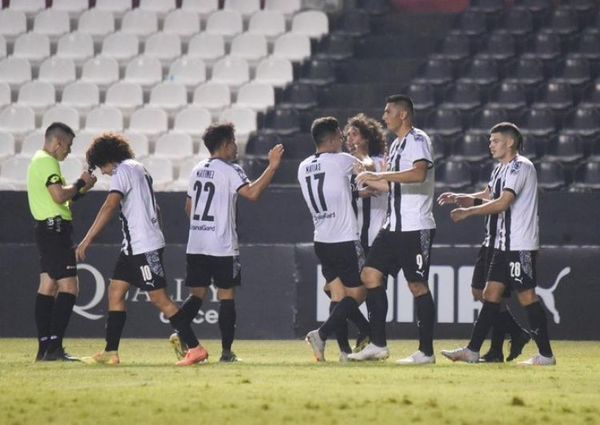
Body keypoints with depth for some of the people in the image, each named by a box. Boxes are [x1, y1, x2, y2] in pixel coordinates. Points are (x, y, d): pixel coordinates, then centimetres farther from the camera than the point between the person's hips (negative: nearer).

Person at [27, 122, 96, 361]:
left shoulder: (39, 161, 21)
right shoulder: (47, 162, -13)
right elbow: (59, 196, -22)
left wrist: (79, 190, 14)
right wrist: (80, 183, -7)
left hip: (46, 230, 11)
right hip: (55, 228, -11)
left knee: (48, 286, 9)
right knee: (69, 287, -13)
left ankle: (45, 348, 9)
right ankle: (54, 347, -18)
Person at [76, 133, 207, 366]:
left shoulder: (124, 170, -11)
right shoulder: (139, 169, 18)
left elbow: (110, 206, -22)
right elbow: (153, 209, 21)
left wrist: (87, 240, -24)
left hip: (144, 246, -10)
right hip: (133, 246, 10)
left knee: (160, 298, -8)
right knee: (115, 292, 7)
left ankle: (195, 348, -7)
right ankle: (110, 353, 6)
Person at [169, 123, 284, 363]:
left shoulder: (198, 170, 13)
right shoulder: (230, 170, -9)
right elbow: (252, 193, -24)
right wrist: (272, 167, -21)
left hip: (195, 246, 6)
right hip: (222, 247, -6)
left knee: (197, 294, 11)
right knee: (226, 297, 0)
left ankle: (180, 334, -11)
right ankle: (226, 351, -1)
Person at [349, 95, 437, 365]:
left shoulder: (418, 140, -11)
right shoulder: (396, 144, 18)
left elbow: (419, 173, -30)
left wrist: (378, 175, -28)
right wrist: (369, 181, 19)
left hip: (416, 228, -9)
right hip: (394, 226, 9)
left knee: (417, 285, -5)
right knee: (371, 275, 4)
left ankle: (426, 351, 1)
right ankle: (378, 345, 7)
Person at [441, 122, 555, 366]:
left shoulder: (520, 166, -13)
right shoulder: (504, 168, 18)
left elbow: (502, 203, -21)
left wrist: (467, 212, -15)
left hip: (521, 244, -10)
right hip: (504, 243, 10)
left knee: (527, 295, -7)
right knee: (491, 293, 7)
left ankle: (545, 354, -2)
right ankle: (472, 351, 7)